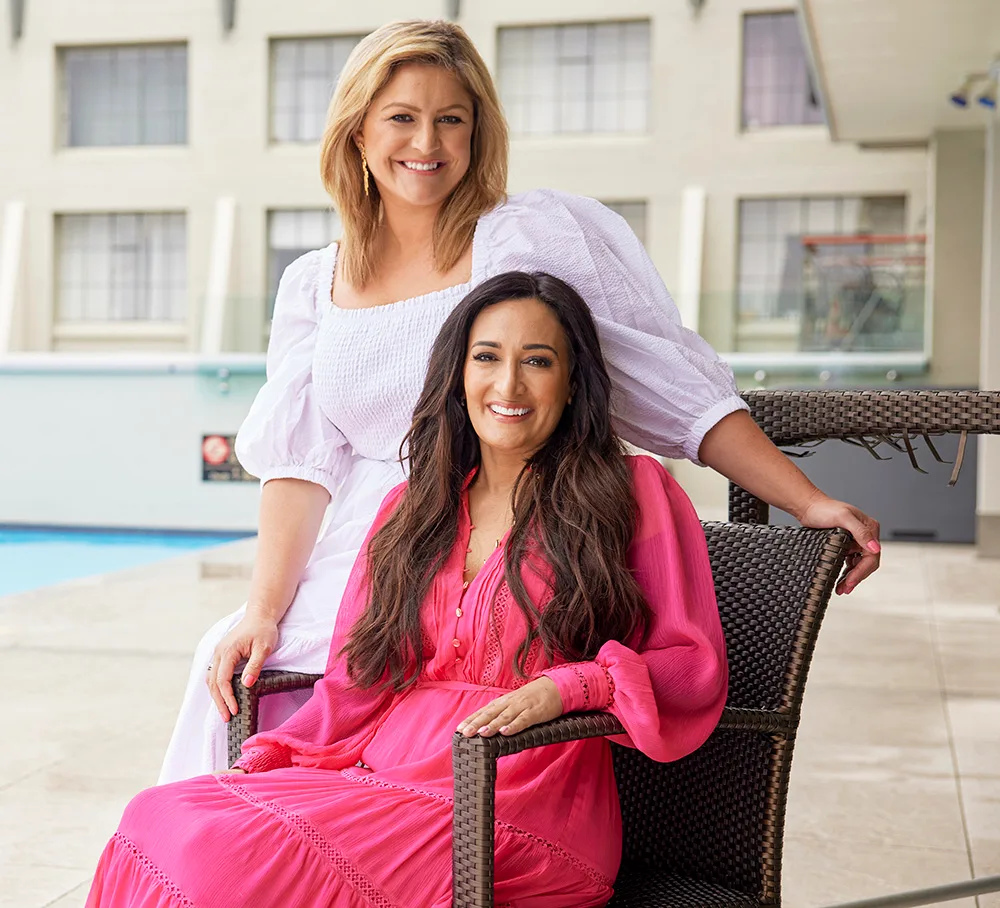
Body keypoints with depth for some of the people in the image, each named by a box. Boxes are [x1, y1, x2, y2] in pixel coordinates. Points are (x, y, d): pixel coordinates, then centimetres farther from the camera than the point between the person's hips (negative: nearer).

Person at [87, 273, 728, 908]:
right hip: (380, 778, 5)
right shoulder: (412, 508, 19)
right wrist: (260, 763, -1)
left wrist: (563, 689, -16)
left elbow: (696, 665, 0)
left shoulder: (633, 493, 4)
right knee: (156, 822, -20)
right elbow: (357, 689, 15)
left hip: (520, 816, -5)